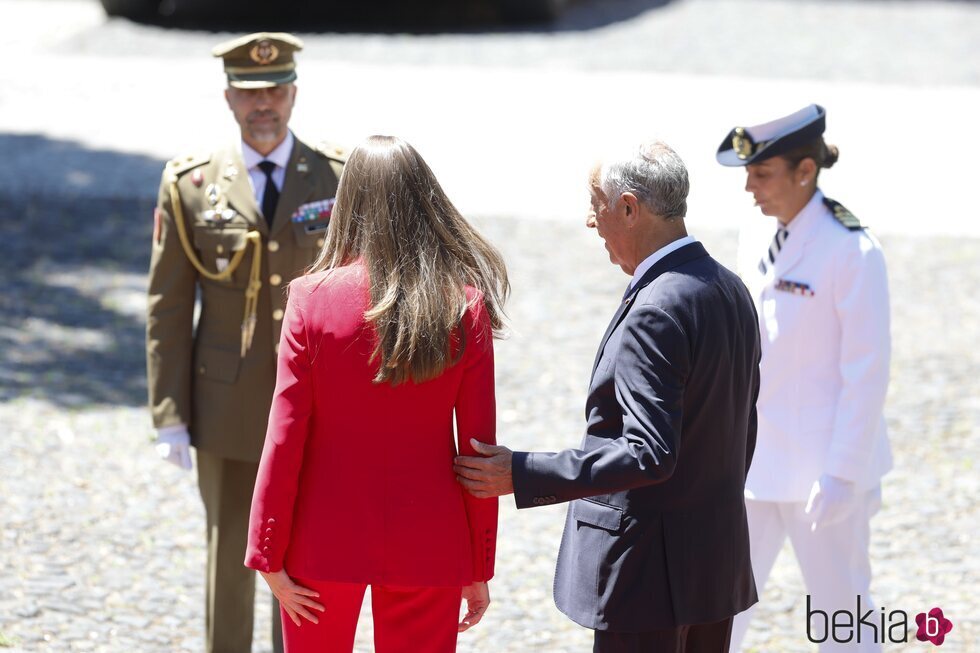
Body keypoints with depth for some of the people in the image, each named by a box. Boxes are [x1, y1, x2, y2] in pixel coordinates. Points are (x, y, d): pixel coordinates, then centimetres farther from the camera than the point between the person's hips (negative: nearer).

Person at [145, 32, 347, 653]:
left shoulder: (341, 179, -1)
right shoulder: (190, 186, -2)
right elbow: (168, 309, 0)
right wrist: (171, 416, -5)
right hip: (227, 408, 0)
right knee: (231, 556, 9)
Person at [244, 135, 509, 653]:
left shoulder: (312, 299, -10)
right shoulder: (466, 307, -7)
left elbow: (284, 440, -9)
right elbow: (478, 448, -4)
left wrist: (269, 556, -2)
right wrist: (480, 568, 4)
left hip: (325, 540, 0)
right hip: (428, 547, 1)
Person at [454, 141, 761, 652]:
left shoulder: (654, 313, -21)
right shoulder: (730, 290, 8)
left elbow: (649, 454, -27)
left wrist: (522, 475, -24)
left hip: (649, 571, -9)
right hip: (719, 564, 9)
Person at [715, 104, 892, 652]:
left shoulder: (853, 252, -16)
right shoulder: (760, 243, 6)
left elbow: (867, 374, -16)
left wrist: (842, 474, -17)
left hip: (824, 469, -7)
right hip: (753, 463, 7)